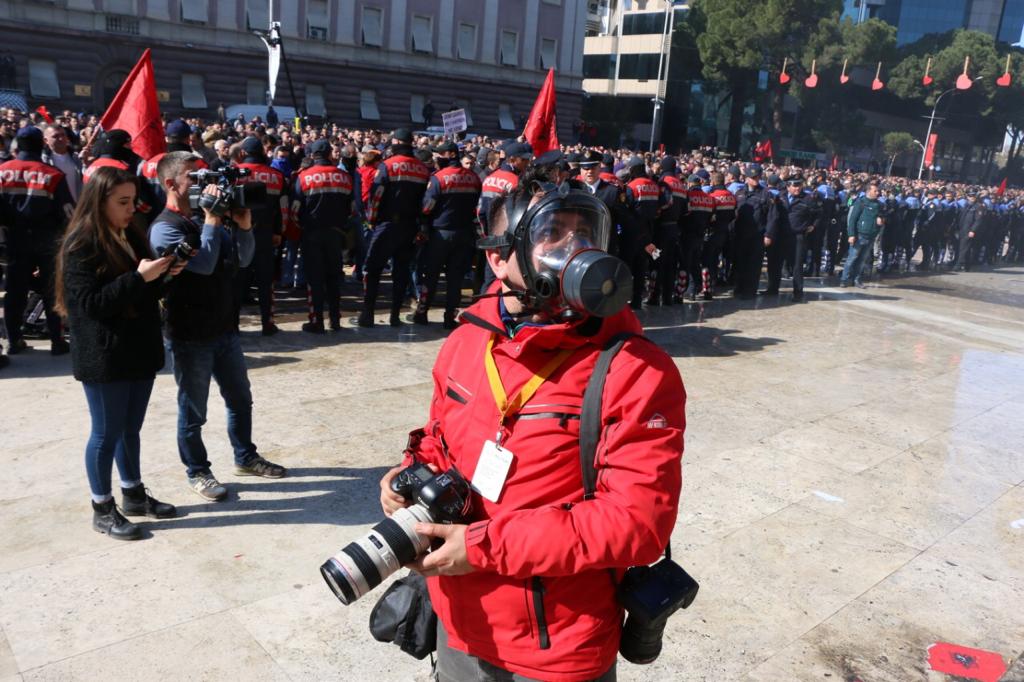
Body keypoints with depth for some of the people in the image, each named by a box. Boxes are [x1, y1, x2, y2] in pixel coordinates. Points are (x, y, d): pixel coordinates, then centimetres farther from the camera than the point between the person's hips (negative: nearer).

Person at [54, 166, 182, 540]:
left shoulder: (130, 237, 11)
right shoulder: (81, 245, -13)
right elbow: (90, 303, -20)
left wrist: (163, 274, -3)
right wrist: (139, 277, -26)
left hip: (139, 351, 7)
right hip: (104, 357, -7)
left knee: (131, 429, 17)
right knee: (107, 433, 4)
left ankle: (134, 494, 30)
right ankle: (103, 509, 17)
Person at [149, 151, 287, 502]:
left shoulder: (207, 219, 9)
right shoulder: (164, 228, -14)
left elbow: (242, 260, 7)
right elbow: (204, 264, -26)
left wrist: (244, 225, -9)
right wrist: (212, 219, -21)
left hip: (225, 328, 8)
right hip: (191, 335, -8)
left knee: (240, 399, 19)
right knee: (193, 410, 7)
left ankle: (245, 457, 36)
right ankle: (197, 472, 23)